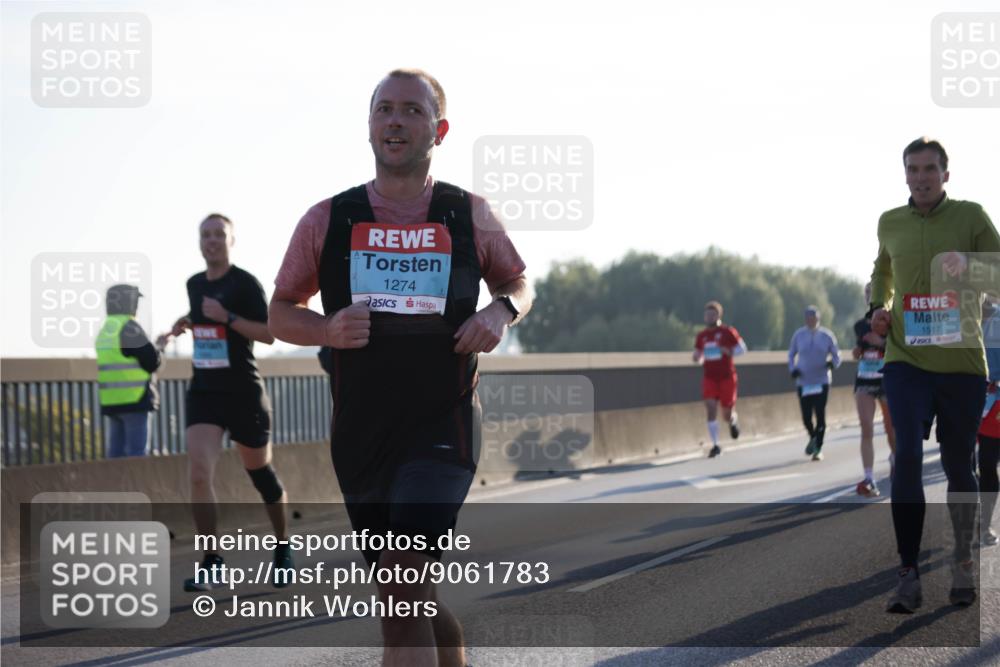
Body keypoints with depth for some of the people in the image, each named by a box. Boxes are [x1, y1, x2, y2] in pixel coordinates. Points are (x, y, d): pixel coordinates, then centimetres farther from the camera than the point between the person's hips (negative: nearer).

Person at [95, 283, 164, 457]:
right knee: (136, 449, -9)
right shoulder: (129, 327, -10)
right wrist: (159, 348, 8)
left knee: (117, 449, 8)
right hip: (134, 397, -8)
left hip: (111, 400, 8)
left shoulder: (105, 330, 17)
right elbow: (151, 362, -13)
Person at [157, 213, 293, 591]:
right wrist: (182, 325, 10)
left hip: (243, 392, -4)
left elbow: (268, 334, -13)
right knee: (199, 473, -15)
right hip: (203, 391, 4)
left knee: (260, 473, 10)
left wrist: (227, 318, -23)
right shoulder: (194, 284, 10)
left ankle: (283, 552, 31)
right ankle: (210, 565, -14)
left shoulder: (245, 284, -8)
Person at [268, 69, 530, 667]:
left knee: (403, 593, -19)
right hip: (359, 433, 3)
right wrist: (326, 330, -10)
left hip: (443, 430, -3)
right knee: (411, 601, 10)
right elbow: (281, 312, 12)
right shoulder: (327, 221, 3)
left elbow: (519, 283, 19)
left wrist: (501, 312, -4)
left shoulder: (470, 217, 2)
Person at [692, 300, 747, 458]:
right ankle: (716, 445, -12)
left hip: (727, 377, -2)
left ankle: (733, 420, 43)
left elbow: (742, 348, 0)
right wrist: (697, 358, -7)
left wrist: (729, 352, -19)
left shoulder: (728, 332, -4)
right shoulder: (701, 336, 7)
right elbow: (699, 357, 17)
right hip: (710, 378, 2)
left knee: (727, 415, 4)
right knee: (710, 409, -16)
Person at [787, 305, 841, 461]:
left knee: (820, 415, -6)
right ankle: (813, 438, 30)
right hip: (803, 382, 1)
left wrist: (833, 363, -16)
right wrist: (792, 369, -2)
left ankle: (818, 448, 5)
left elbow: (836, 355, 7)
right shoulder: (798, 335, 3)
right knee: (806, 416, -1)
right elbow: (791, 354, 15)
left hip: (821, 382, -1)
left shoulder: (827, 336, 0)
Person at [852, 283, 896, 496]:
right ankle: (869, 479, -18)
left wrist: (881, 342, -25)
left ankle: (894, 459, 43)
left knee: (892, 430, 10)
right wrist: (857, 350, -5)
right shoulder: (860, 326, 6)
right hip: (864, 382, 2)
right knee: (866, 431, -11)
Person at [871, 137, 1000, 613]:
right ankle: (909, 575, -14)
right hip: (906, 360, 1)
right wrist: (879, 306, 9)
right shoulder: (890, 224, 10)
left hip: (961, 362, -1)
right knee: (907, 455, -15)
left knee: (957, 465, 9)